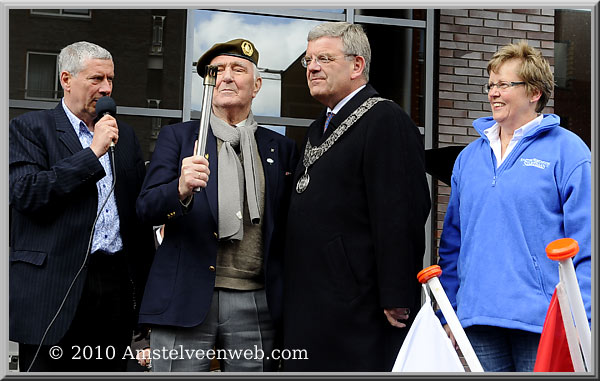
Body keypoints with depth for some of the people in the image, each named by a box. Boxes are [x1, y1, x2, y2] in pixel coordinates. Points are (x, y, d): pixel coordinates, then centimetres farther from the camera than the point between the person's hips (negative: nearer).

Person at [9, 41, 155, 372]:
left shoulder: (124, 135, 18)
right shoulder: (29, 128, 2)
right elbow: (26, 193, -14)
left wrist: (144, 281, 14)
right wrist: (93, 152, -12)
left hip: (117, 288, 5)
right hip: (54, 291, -4)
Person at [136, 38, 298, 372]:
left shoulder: (282, 149, 12)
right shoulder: (177, 137, 8)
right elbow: (146, 208, -2)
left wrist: (290, 302, 0)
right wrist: (182, 188, -24)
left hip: (256, 305, 1)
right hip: (186, 301, -1)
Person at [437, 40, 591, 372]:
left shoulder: (567, 151, -2)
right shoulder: (469, 157, 14)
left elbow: (586, 245, -7)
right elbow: (453, 241, 16)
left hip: (541, 321, -4)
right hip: (478, 318, 5)